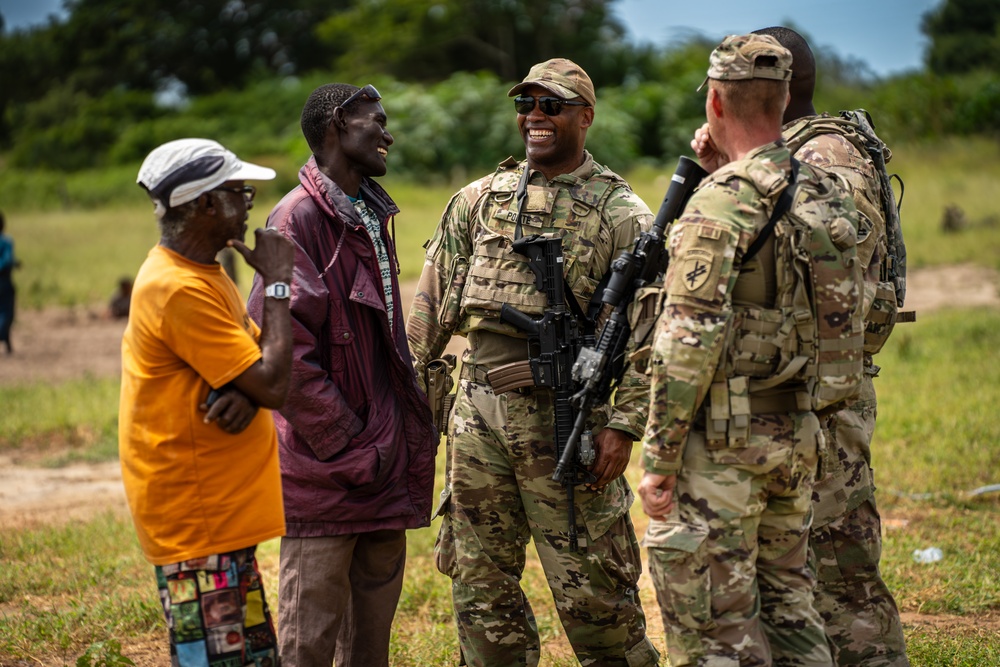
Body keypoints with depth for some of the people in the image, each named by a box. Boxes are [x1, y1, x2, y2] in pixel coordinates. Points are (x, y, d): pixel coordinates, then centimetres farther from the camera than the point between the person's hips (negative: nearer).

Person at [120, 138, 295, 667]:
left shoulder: (203, 275, 13)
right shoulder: (180, 290, -20)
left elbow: (263, 364, 13)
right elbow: (273, 385, -20)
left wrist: (246, 392, -12)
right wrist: (278, 283, -11)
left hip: (225, 517, 10)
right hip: (195, 524, -10)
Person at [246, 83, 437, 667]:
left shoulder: (373, 217, 17)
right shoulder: (297, 218, -12)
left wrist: (416, 419, 13)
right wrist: (346, 444, -17)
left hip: (383, 457, 9)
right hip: (328, 471, -8)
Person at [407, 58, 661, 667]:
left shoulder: (621, 214, -2)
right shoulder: (479, 200, 11)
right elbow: (432, 304, 15)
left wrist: (625, 425, -13)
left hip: (563, 415, -4)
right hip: (479, 410, 5)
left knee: (590, 585, -1)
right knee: (480, 582, 10)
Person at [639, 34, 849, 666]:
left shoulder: (719, 204, -17)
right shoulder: (826, 191, 6)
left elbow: (690, 343, -21)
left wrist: (659, 458, -15)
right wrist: (727, 172, 13)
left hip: (723, 441, -8)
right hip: (801, 436, 8)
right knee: (788, 608, 18)